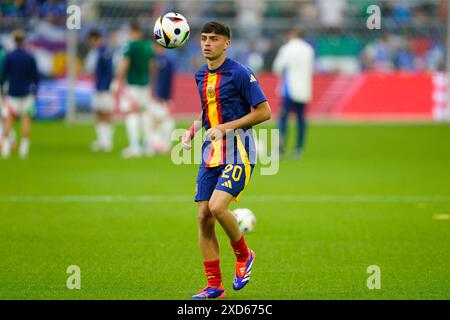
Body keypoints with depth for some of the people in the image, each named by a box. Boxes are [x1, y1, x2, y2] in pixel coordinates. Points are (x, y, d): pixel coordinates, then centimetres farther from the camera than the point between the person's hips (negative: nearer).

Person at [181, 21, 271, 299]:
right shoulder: (201, 76, 13)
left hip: (238, 152, -7)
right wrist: (193, 130, 9)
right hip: (210, 154, 7)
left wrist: (225, 127, -15)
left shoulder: (240, 74, -9)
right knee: (204, 217, -1)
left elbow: (264, 112, -10)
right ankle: (214, 286, 7)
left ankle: (244, 256, 5)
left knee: (217, 206, -23)